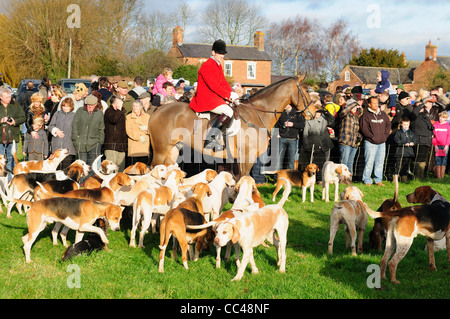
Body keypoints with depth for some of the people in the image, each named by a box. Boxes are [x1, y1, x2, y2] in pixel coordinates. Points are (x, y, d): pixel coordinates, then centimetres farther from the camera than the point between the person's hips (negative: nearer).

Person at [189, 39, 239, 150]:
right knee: (228, 112, -25)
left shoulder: (218, 66, 18)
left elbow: (223, 82, 19)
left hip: (215, 98, 10)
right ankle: (211, 138, -24)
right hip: (205, 99, -10)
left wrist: (232, 93, 1)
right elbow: (213, 85, -21)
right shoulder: (206, 66, -13)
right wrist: (228, 95, -19)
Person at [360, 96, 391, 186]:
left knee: (380, 162, 8)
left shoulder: (383, 114, 14)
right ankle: (367, 180, 2)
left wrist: (385, 135, 4)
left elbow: (388, 125, 18)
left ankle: (378, 180, 16)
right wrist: (372, 137, -14)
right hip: (370, 142, -5)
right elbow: (364, 128, -9)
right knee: (369, 162, -6)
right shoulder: (366, 115, -3)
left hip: (382, 142, 5)